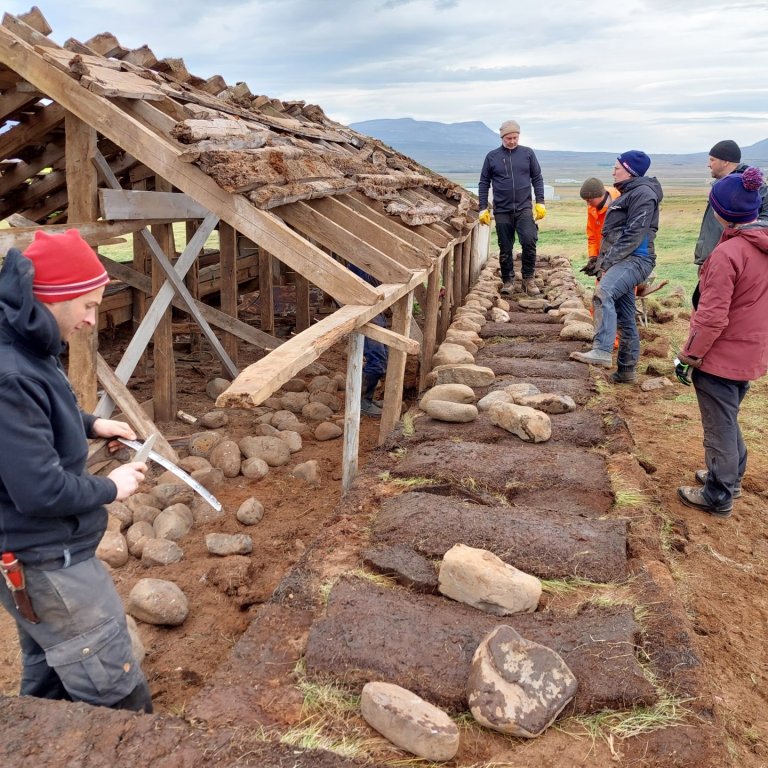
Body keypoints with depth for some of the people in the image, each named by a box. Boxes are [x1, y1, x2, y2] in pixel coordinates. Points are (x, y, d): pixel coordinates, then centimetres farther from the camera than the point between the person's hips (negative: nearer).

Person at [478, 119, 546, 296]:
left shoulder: (527, 153, 4)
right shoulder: (492, 156, 4)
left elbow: (537, 178, 7)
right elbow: (484, 183, 7)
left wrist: (540, 203, -1)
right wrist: (483, 208, 2)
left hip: (524, 208, -1)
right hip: (502, 210, 1)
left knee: (529, 240, -18)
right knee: (505, 248, 5)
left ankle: (528, 279, -3)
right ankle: (507, 281, 21)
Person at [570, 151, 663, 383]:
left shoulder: (643, 193, -8)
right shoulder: (628, 194, 23)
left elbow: (634, 235, -18)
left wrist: (607, 261, -19)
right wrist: (602, 261, 17)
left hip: (635, 259, -10)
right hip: (623, 261, 10)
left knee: (603, 293, -33)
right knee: (625, 317, 12)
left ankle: (602, 352, -44)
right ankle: (627, 370, 19)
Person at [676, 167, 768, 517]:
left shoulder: (727, 253, -25)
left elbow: (712, 317, -24)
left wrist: (689, 355, -13)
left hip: (721, 357, -8)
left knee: (719, 426, 7)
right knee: (728, 419, 25)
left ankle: (718, 496, 22)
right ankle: (730, 476, 41)